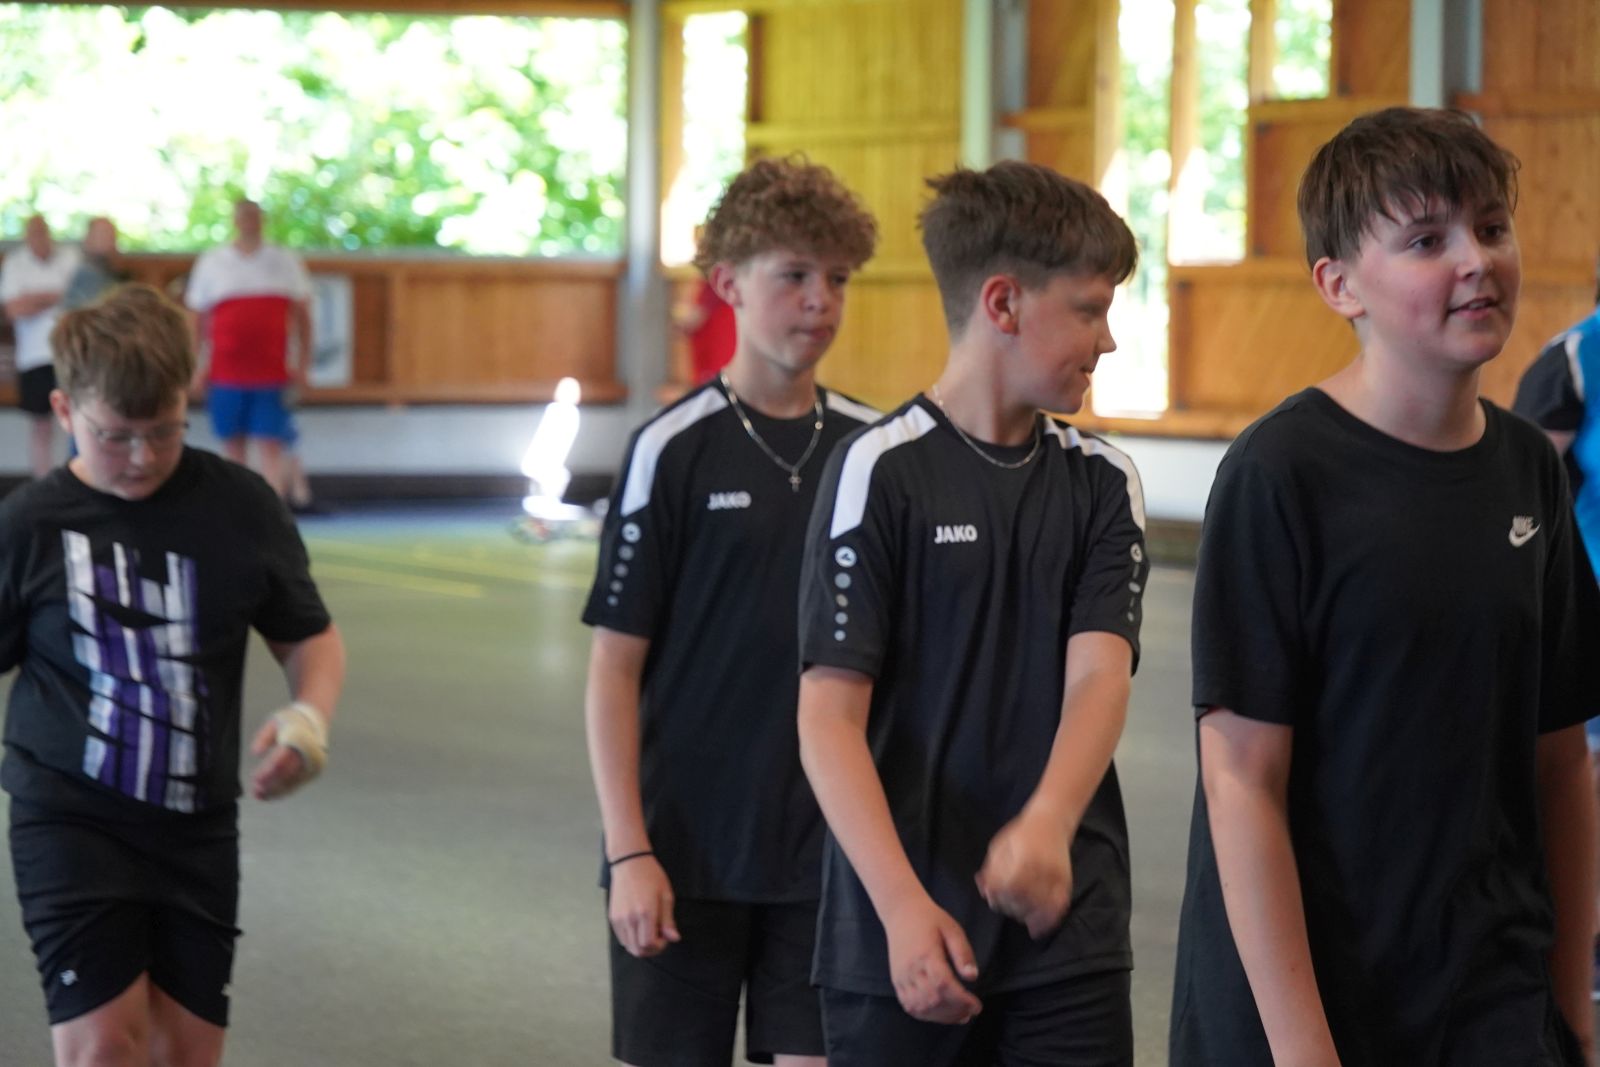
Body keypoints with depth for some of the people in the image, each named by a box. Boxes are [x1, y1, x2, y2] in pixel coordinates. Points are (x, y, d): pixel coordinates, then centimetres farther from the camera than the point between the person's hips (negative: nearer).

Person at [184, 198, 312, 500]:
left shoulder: (286, 262, 7)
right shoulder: (211, 263, 7)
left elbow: (302, 315, 10)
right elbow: (196, 317, 9)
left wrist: (302, 364, 5)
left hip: (272, 371, -1)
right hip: (226, 372, 1)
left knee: (269, 448, -8)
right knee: (233, 448, 7)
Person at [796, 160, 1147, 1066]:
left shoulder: (1103, 482, 8)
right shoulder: (882, 471, -5)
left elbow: (1100, 675, -6)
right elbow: (830, 718, -10)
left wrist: (1046, 827, -25)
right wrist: (902, 906, -22)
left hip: (1070, 934, 3)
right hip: (899, 939, -3)